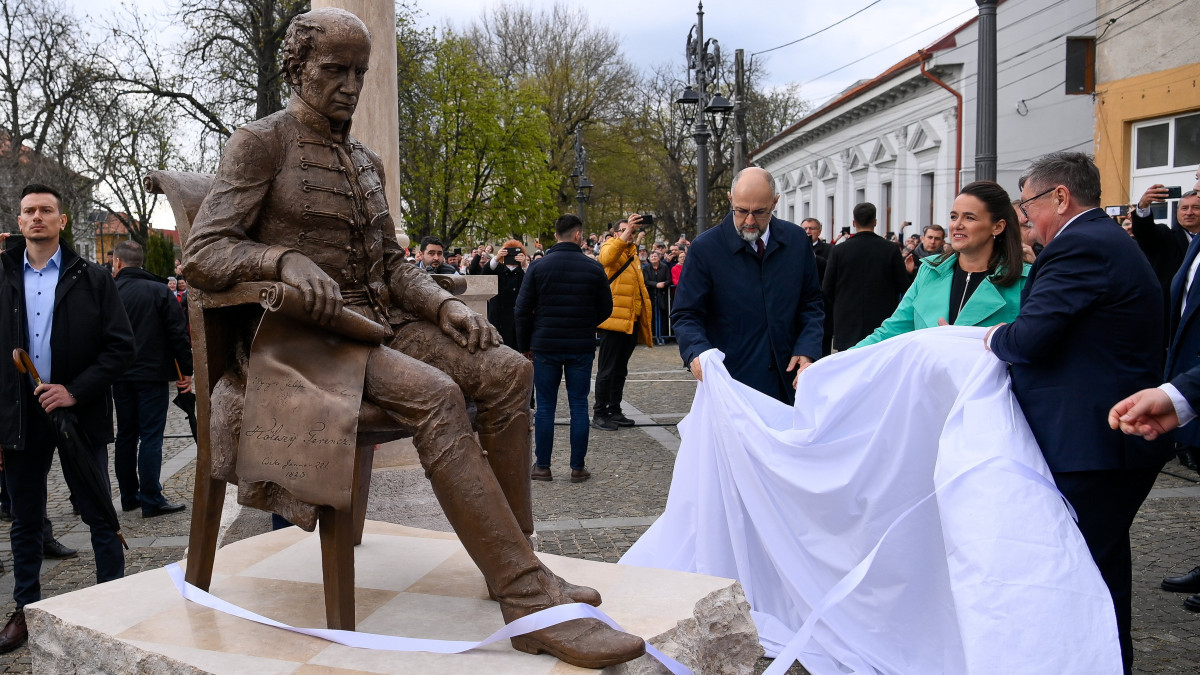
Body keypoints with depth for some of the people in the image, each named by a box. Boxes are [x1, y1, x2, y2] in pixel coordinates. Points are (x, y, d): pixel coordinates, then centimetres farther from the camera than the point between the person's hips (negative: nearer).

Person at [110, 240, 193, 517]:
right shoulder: (160, 291, -6)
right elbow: (178, 332, -9)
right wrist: (186, 370, -3)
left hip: (120, 377, 4)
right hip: (152, 375, -4)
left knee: (125, 435, 13)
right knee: (151, 436, -3)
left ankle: (129, 496, 19)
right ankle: (151, 500, -4)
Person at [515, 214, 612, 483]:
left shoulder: (539, 267, -4)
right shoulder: (594, 268, -3)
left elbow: (523, 310, -3)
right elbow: (606, 309, 5)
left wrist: (524, 345, 8)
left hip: (545, 347, 0)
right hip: (582, 347, 0)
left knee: (545, 406, 7)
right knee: (579, 405, 6)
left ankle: (542, 466, 12)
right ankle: (578, 468, 10)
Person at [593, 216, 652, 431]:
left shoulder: (632, 253, 21)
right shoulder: (610, 247, -2)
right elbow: (607, 257, -30)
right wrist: (627, 232, -36)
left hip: (631, 321, 8)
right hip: (613, 319, -8)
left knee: (620, 369, 14)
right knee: (607, 369, -5)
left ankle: (614, 411, 22)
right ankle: (599, 414, 1)